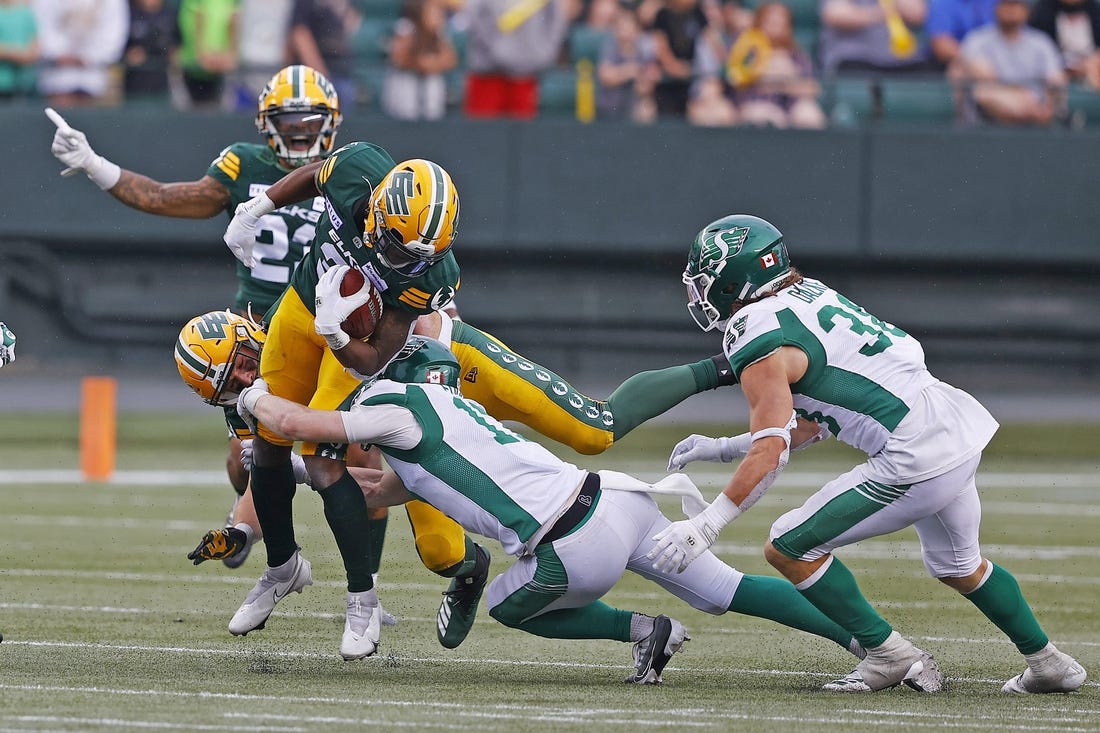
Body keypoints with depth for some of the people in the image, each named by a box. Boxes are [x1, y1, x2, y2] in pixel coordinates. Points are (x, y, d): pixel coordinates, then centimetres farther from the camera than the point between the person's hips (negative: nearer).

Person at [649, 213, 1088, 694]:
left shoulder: (762, 346, -10)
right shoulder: (812, 296, 17)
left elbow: (771, 453, -18)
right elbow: (812, 424, 22)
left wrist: (704, 527, -18)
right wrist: (723, 449, 22)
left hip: (919, 460, -10)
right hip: (964, 428, 10)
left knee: (789, 549, -1)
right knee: (957, 566, 33)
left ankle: (888, 654, 5)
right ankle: (1048, 665, 42)